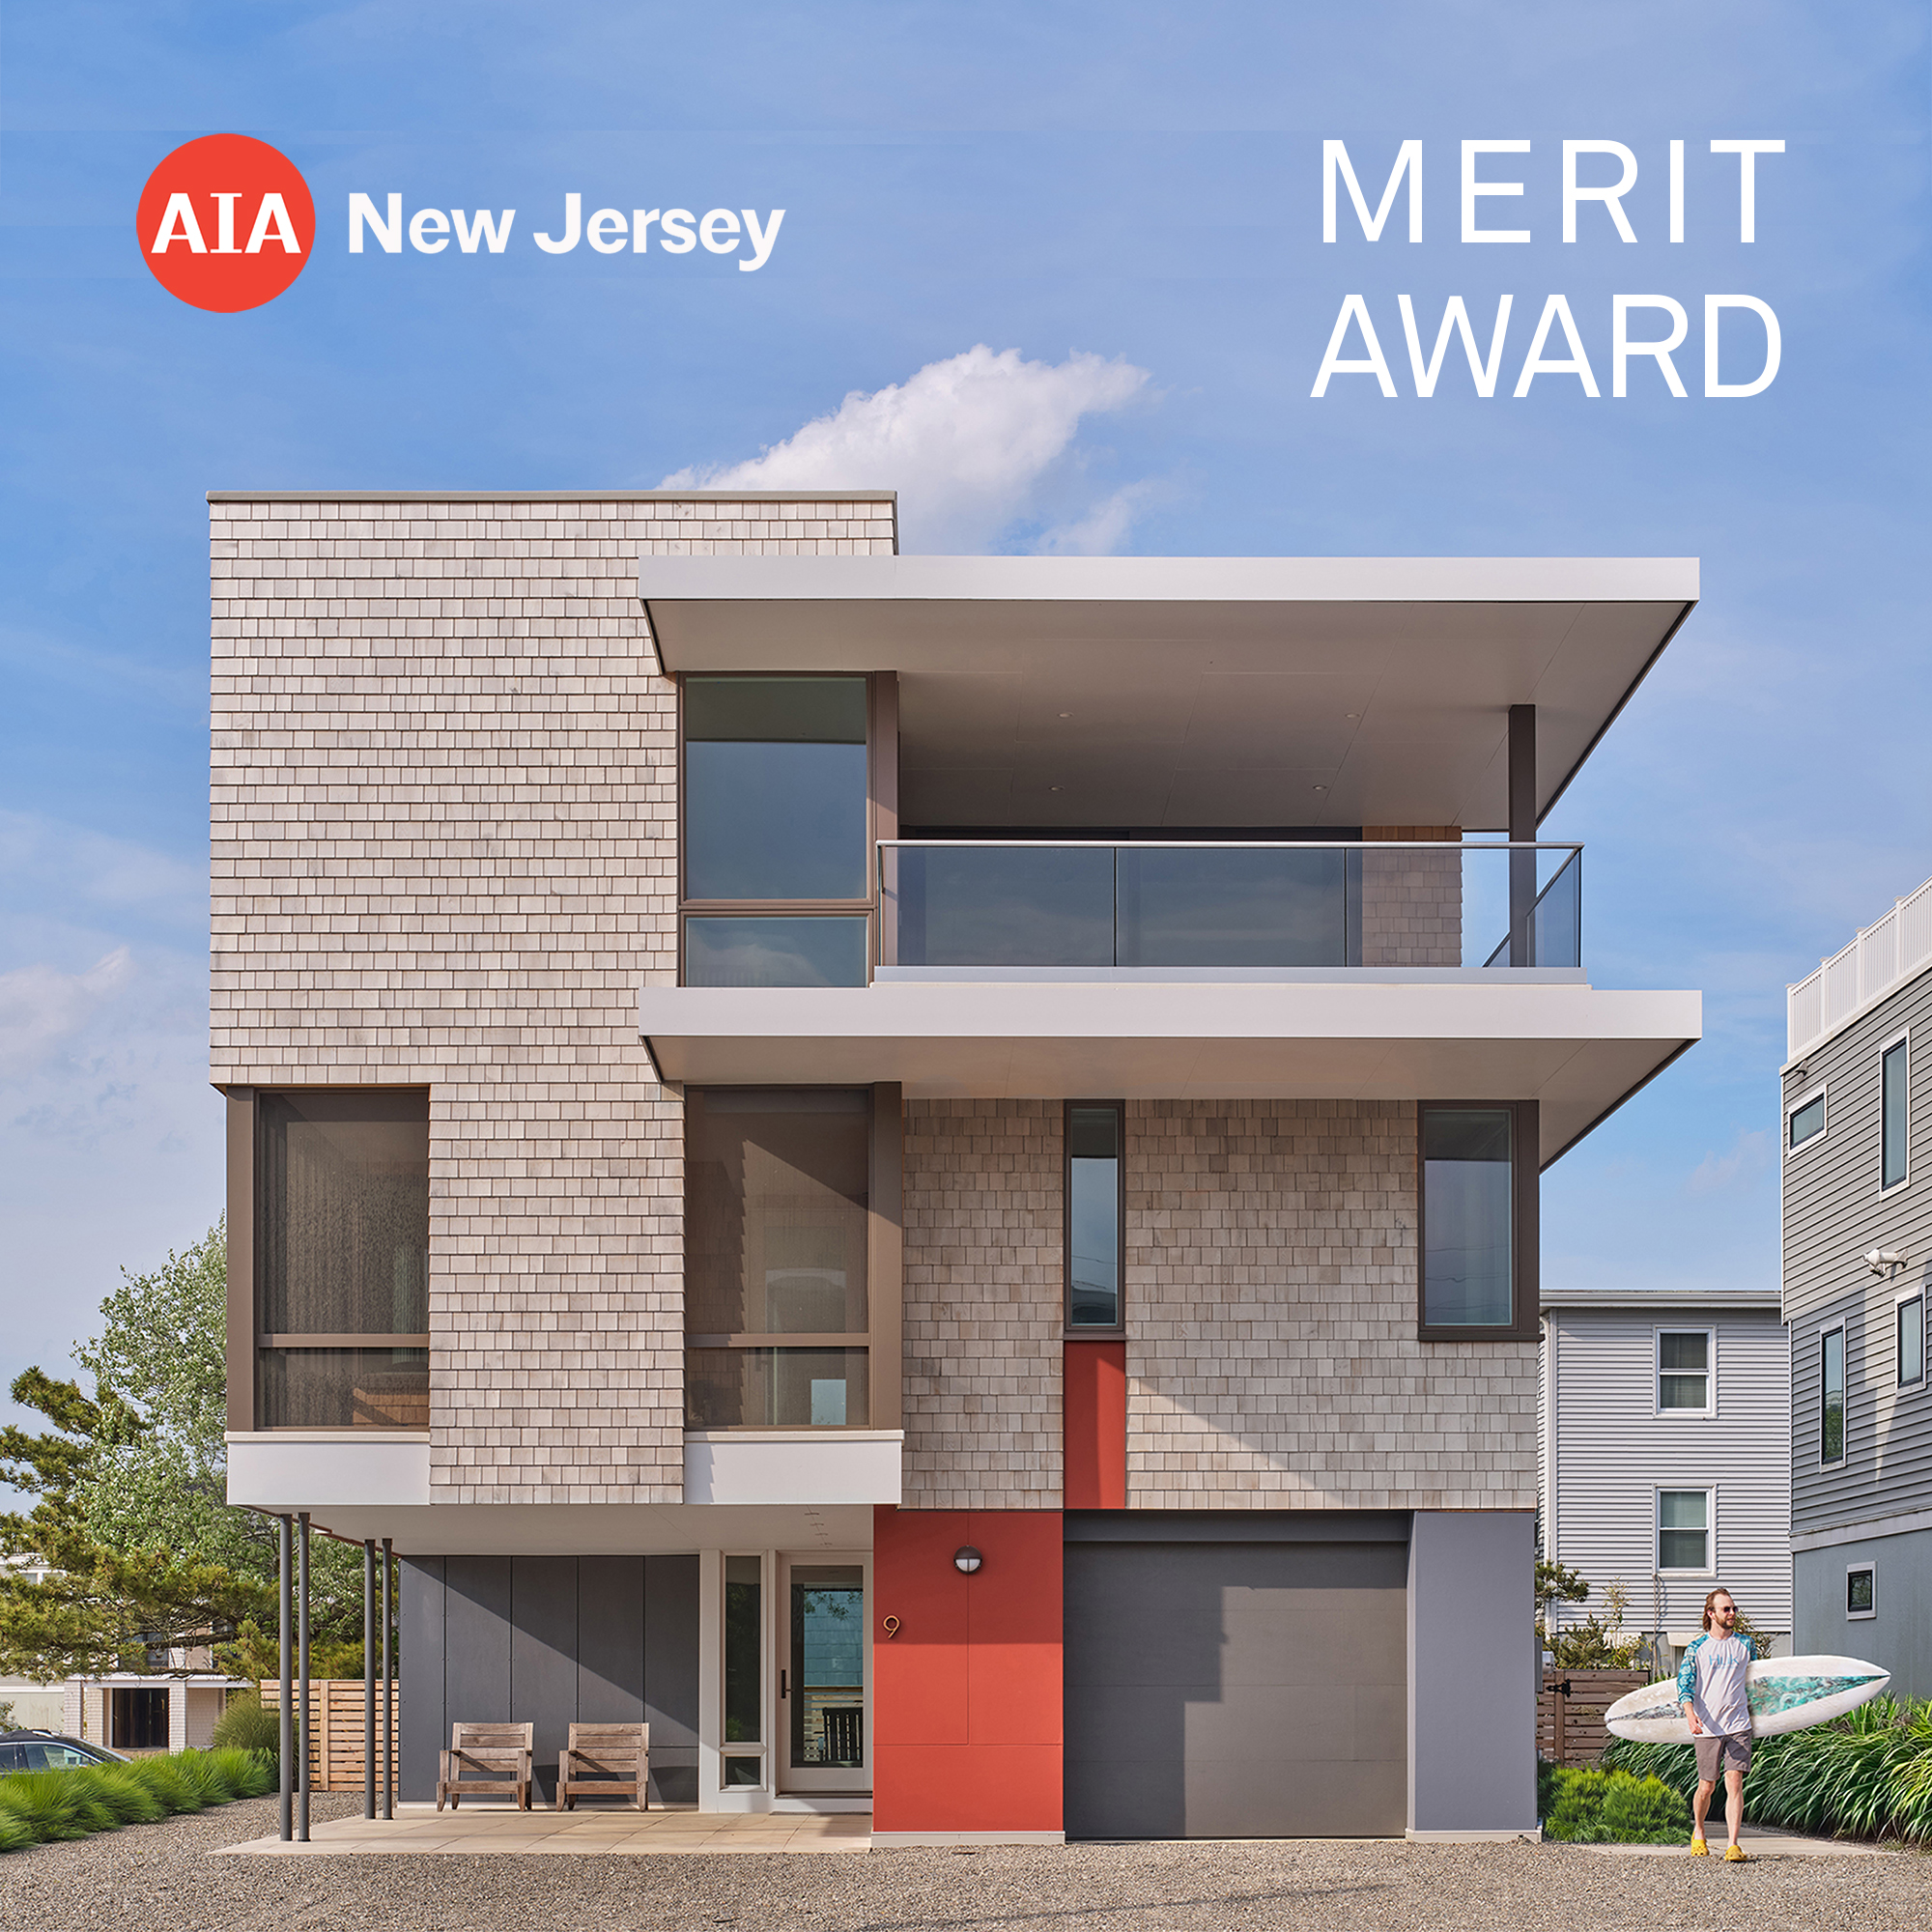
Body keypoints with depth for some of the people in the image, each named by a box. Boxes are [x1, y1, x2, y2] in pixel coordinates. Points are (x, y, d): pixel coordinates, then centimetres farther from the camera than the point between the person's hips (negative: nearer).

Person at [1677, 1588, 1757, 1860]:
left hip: (1739, 1726, 1)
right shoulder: (1697, 1646, 1)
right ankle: (1698, 1833, 32)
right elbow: (1684, 1682, -7)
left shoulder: (1745, 1644, 9)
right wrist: (1690, 1714, -23)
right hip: (1707, 1727, -1)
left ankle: (1733, 1846, -11)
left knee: (1734, 1782, -11)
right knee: (1707, 1786, 6)